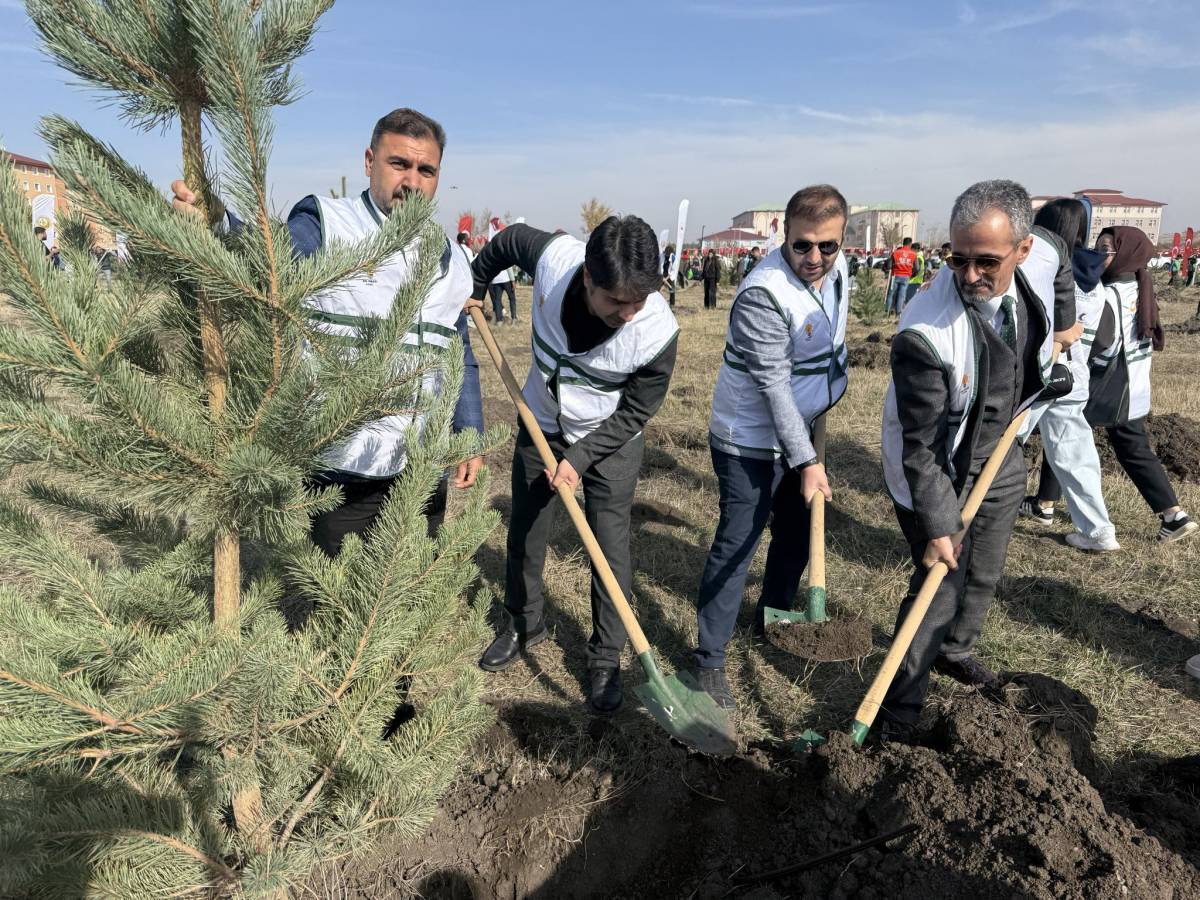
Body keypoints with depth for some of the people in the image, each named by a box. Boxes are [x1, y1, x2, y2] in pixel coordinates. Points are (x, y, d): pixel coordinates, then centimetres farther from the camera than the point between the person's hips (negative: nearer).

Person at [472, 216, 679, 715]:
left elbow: (635, 412, -17)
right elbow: (507, 240, -5)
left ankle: (606, 660, 18)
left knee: (611, 548, -1)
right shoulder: (554, 255, -30)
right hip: (541, 423, 3)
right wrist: (472, 289, 8)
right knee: (525, 529, 16)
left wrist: (580, 457, -22)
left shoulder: (658, 332, -33)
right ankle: (524, 623, 40)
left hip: (610, 439, -3)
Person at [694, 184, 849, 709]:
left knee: (797, 533, 22)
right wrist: (807, 461, -28)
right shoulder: (763, 295, -28)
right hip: (752, 440, -9)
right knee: (735, 548, -5)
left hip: (800, 428, 9)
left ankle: (774, 618, 45)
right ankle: (709, 661, 8)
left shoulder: (837, 267, -2)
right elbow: (774, 386, -28)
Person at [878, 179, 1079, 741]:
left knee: (986, 574, 22)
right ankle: (898, 716, 15)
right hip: (937, 471, -7)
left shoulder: (1044, 256, -18)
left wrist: (1063, 325, 19)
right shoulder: (924, 335, -36)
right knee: (939, 589, -3)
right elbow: (920, 446, -28)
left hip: (1002, 455, 7)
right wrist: (937, 526, -27)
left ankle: (953, 650, 49)